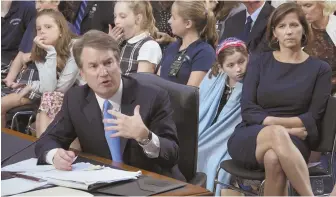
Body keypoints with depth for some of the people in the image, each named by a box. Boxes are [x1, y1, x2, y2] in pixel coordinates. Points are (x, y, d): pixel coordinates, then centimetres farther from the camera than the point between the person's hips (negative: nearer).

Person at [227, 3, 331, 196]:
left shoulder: (320, 69, 7)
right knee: (276, 134, -38)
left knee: (274, 159, -39)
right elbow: (247, 110, 0)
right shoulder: (259, 62, 10)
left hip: (294, 142, 0)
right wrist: (279, 127, -16)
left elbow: (313, 118, -1)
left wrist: (275, 122, -15)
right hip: (249, 139, 1)